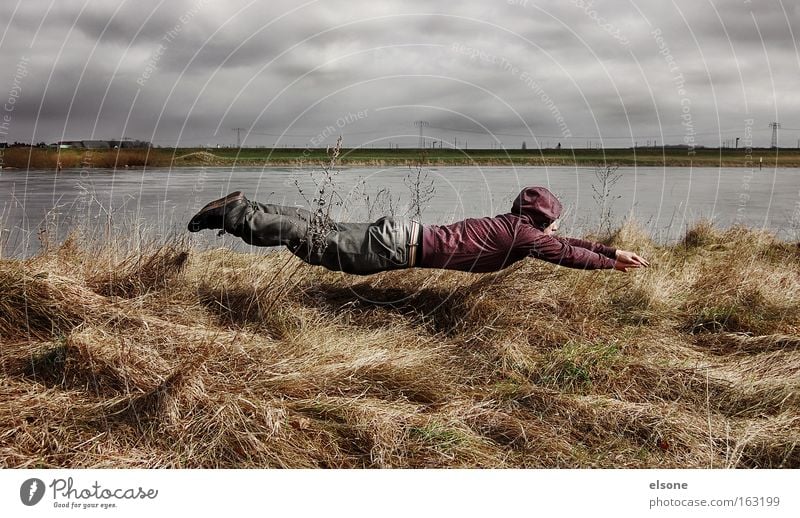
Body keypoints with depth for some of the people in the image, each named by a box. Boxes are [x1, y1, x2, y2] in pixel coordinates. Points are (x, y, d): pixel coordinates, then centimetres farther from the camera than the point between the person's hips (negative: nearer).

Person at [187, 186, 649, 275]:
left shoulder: (514, 225, 16)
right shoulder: (521, 234, -7)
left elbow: (564, 244, 24)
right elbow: (564, 254, -11)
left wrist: (613, 251, 24)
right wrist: (612, 263, 2)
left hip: (404, 234, 8)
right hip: (401, 246, -8)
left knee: (323, 231, 12)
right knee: (316, 244, -5)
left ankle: (242, 209, 18)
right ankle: (232, 213, -1)